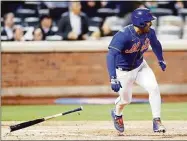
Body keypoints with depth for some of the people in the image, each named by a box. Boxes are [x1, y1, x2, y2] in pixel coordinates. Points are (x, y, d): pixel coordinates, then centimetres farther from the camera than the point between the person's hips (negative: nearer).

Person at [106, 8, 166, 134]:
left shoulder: (150, 33, -15)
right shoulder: (123, 35, -35)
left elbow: (155, 44, 10)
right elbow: (111, 55, -42)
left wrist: (161, 60, 26)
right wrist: (113, 79, -50)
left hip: (140, 66, 4)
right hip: (124, 71, -4)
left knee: (154, 88, -16)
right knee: (126, 99, 12)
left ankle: (157, 121, -8)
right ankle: (117, 114, 47)